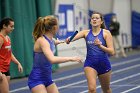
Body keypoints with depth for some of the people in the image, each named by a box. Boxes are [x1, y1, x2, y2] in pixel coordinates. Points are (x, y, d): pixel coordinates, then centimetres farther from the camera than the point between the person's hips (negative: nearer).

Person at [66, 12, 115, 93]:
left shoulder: (106, 33, -6)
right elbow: (74, 37, -20)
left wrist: (100, 45, -26)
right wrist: (69, 39, -43)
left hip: (104, 64, 0)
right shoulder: (86, 33, -2)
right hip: (90, 64, 0)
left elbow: (112, 52, -11)